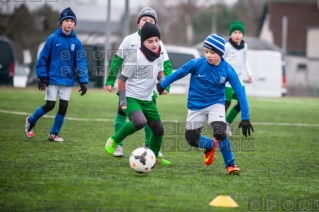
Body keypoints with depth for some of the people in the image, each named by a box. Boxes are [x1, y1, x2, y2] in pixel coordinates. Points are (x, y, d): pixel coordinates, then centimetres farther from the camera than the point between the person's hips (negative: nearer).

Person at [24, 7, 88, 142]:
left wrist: (83, 81, -5)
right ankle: (31, 121, 23)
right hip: (53, 79, -3)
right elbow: (43, 58, -4)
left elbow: (81, 62, 1)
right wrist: (42, 76, -9)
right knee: (50, 105, -3)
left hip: (67, 80, 3)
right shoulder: (53, 39, -6)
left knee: (63, 106, 1)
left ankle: (54, 134, 17)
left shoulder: (76, 42, 1)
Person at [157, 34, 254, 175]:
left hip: (216, 104, -2)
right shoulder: (197, 64, -19)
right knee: (191, 139, 3)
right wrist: (162, 85, 9)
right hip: (196, 106, 2)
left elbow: (240, 93, -15)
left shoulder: (227, 70, -19)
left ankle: (230, 164, -4)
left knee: (219, 132, -25)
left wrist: (245, 118, -19)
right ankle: (211, 145, 38)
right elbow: (179, 73, -2)